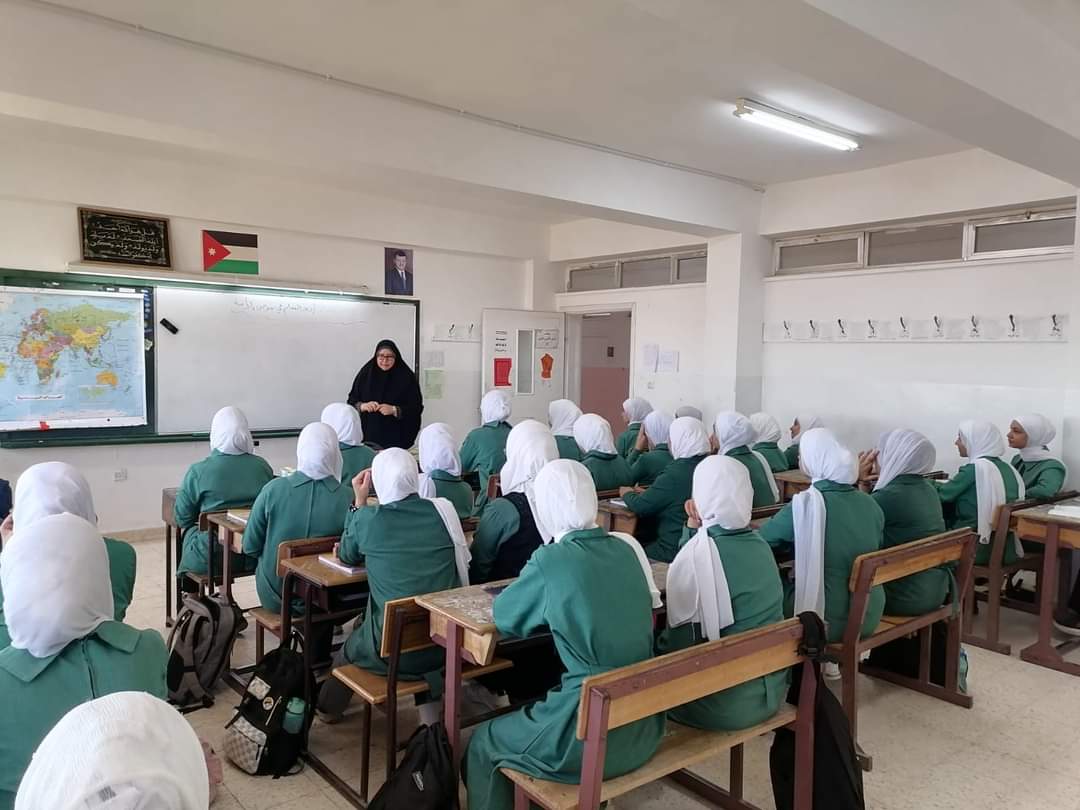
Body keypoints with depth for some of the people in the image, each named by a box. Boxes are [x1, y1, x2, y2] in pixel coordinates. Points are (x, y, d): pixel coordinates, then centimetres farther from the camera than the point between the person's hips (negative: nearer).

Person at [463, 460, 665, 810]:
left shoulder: (551, 559, -17)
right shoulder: (626, 551, 1)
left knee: (483, 742, 18)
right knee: (529, 712, 32)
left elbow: (504, 618, 0)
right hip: (644, 725, 7)